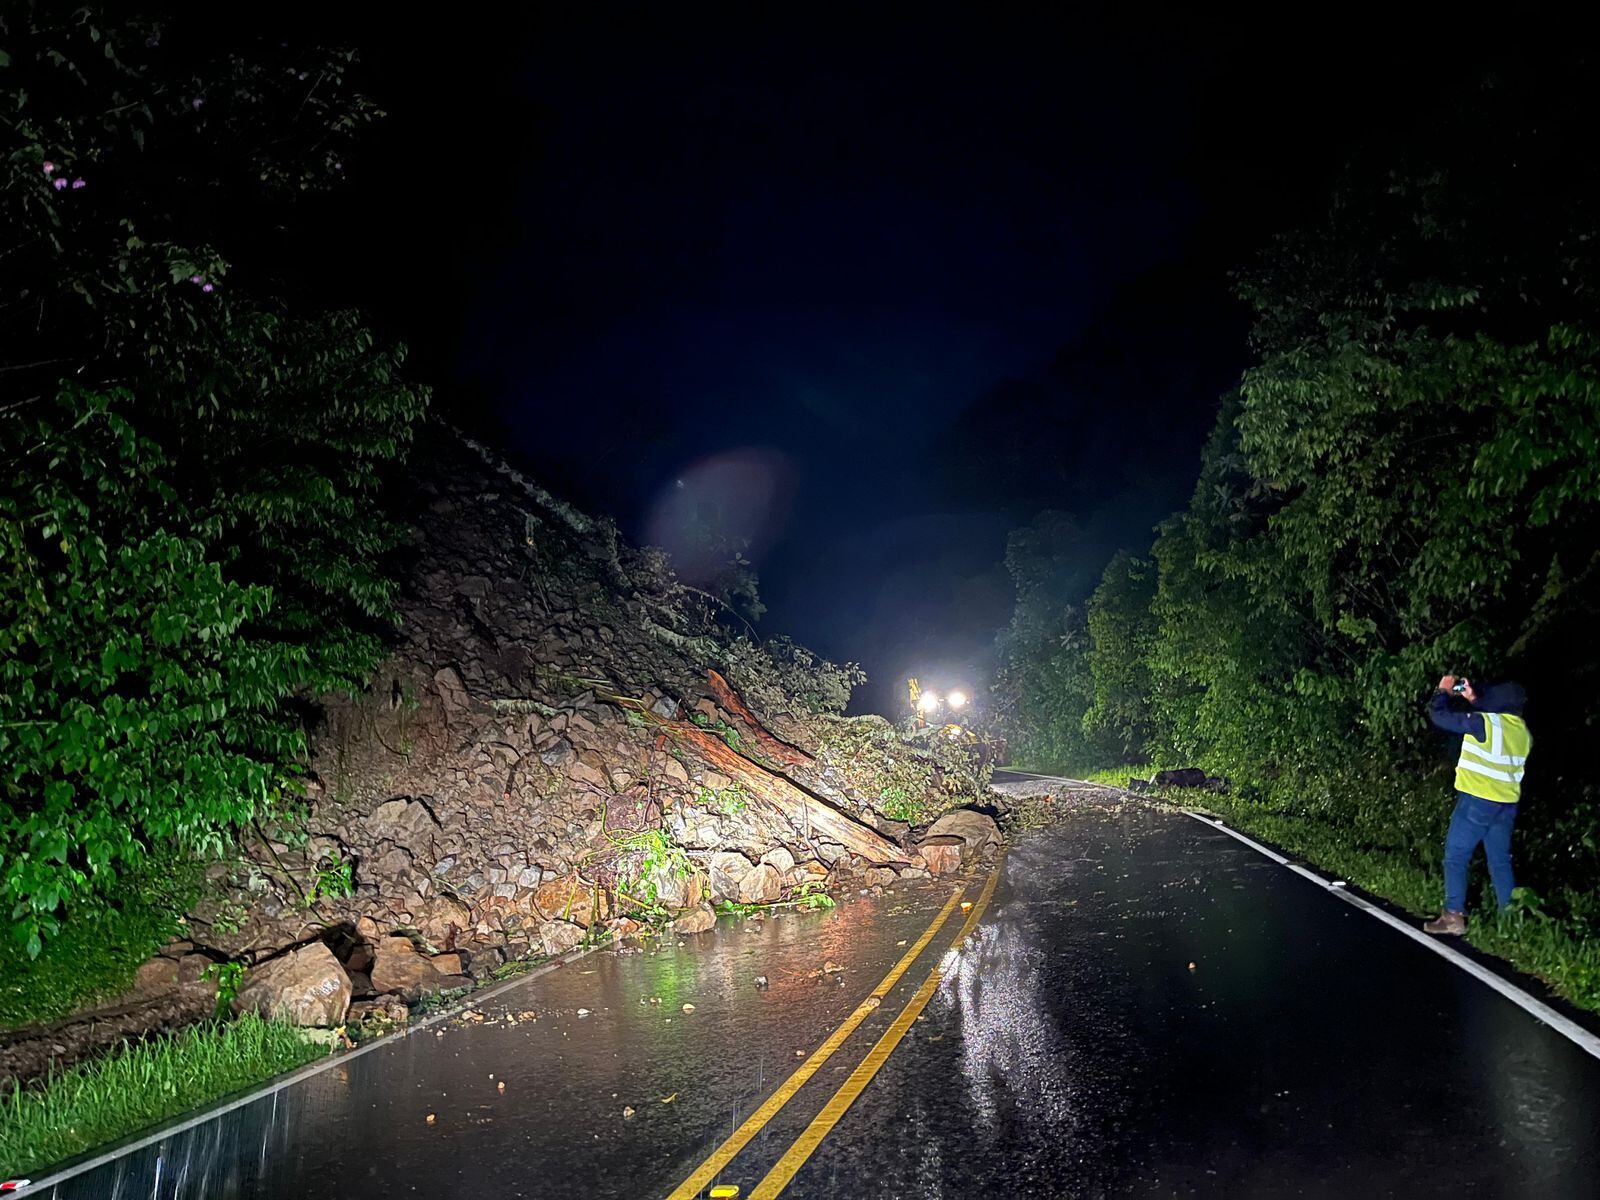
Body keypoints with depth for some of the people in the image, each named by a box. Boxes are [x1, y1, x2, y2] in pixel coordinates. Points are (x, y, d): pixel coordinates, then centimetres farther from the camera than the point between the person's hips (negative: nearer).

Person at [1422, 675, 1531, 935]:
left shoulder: (1485, 723, -16)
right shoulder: (1523, 730, 6)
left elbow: (1439, 715, -12)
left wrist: (1443, 691, 5)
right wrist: (1474, 699, 23)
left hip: (1477, 801, -7)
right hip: (1506, 804, 7)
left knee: (1455, 856, -1)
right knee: (1500, 861, 15)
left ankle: (1454, 916, -6)